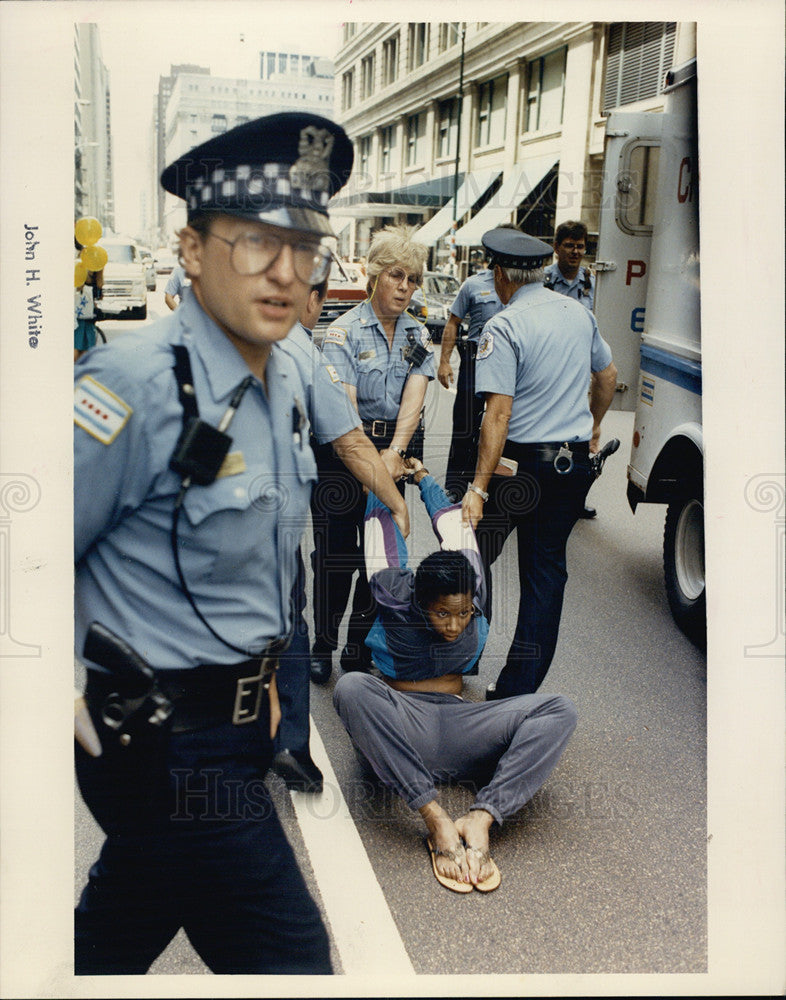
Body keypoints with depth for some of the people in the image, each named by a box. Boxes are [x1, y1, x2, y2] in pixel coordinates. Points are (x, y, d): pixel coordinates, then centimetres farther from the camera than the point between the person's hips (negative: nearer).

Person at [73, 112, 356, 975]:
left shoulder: (283, 379, 4)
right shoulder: (137, 383, -23)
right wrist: (80, 704, -11)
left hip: (231, 719, 8)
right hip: (169, 745, -8)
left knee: (116, 936, 27)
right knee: (289, 957, 6)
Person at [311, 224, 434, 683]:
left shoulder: (418, 334, 6)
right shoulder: (344, 331, -6)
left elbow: (414, 395, -8)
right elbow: (344, 403, -17)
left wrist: (394, 452, -24)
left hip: (399, 450, 4)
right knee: (337, 552, 1)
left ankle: (360, 649, 22)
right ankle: (323, 646, 19)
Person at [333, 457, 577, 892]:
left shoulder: (474, 595, -1)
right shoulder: (397, 598, -8)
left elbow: (453, 525, 11)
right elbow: (382, 529, 4)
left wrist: (423, 476, 24)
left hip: (458, 727, 3)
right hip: (402, 727, -3)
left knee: (559, 711, -21)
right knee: (351, 688, -39)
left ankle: (479, 820, -37)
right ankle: (437, 821, -42)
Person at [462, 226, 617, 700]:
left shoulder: (505, 327, -14)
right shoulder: (580, 313, 7)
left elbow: (499, 414, -21)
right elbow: (608, 376, 20)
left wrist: (478, 488, -21)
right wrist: (592, 426, 37)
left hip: (520, 461, -6)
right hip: (574, 463, 6)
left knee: (475, 557, 14)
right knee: (546, 572, 10)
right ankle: (518, 690, 16)